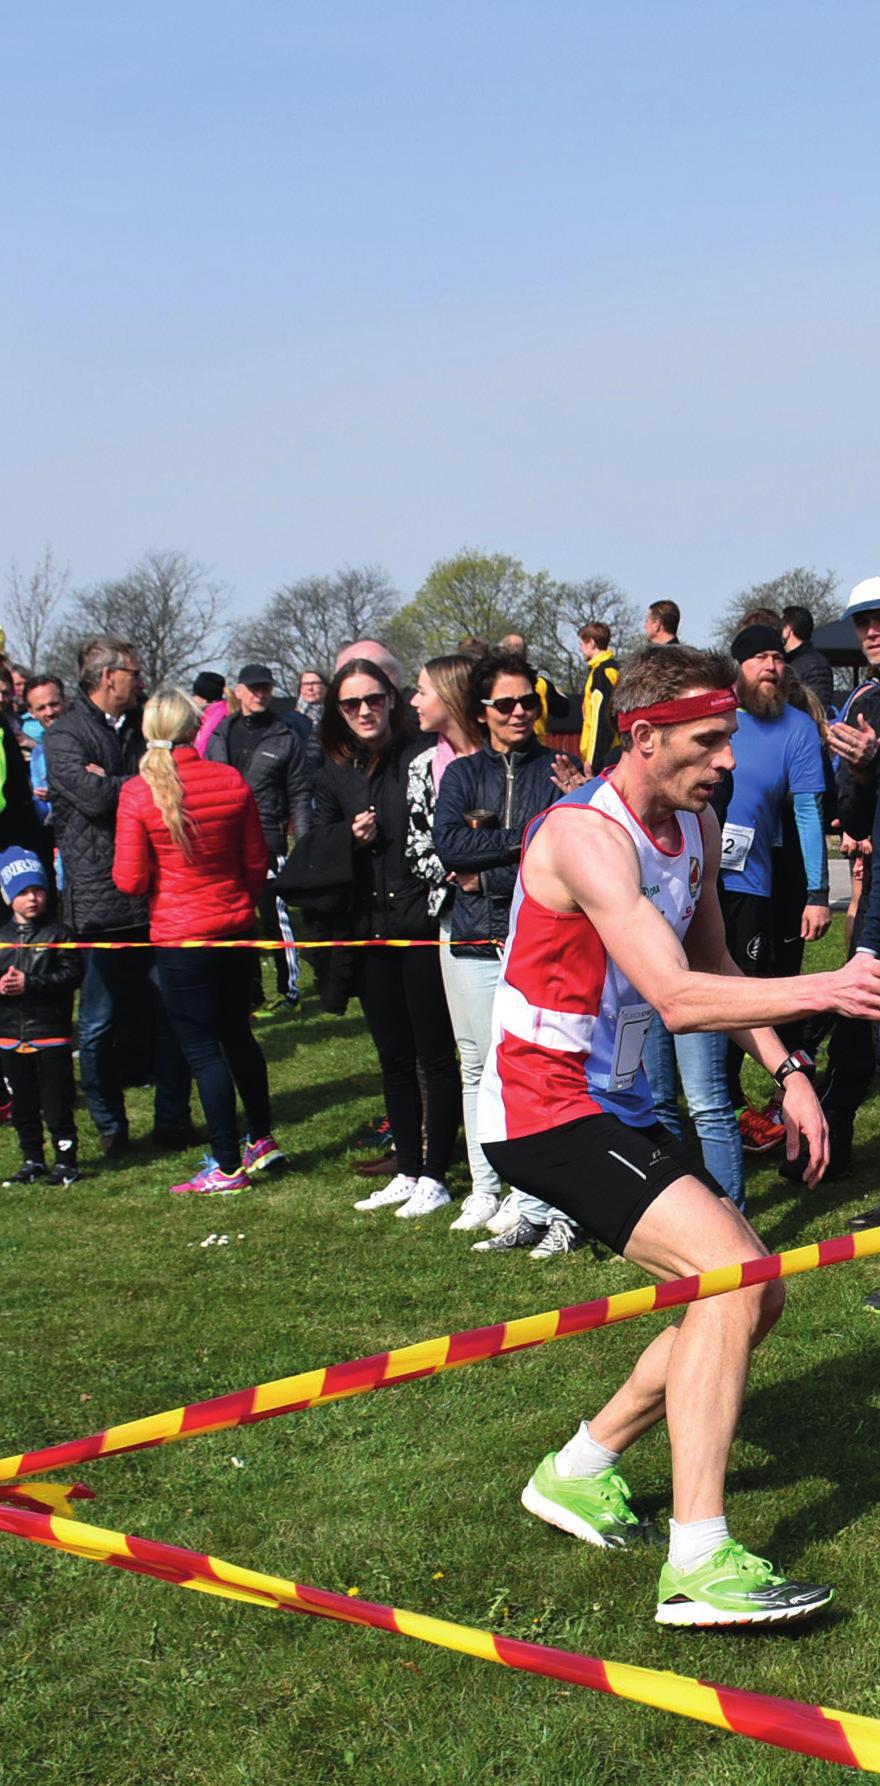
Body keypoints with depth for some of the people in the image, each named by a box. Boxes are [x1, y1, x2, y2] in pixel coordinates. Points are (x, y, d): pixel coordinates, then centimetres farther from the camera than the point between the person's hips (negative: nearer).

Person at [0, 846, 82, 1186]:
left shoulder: (57, 933, -4)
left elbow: (72, 974, -13)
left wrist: (30, 984, -20)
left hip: (51, 1034, -5)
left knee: (57, 1104, -2)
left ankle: (66, 1161, 8)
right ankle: (32, 1161, 24)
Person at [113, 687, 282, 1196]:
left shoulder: (138, 793, -14)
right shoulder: (232, 782, -4)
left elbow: (130, 880, -12)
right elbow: (257, 862, 4)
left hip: (179, 937, -4)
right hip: (235, 928, 4)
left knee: (203, 1049, 3)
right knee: (238, 1034, 21)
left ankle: (228, 1168, 8)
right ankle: (262, 1140, 31)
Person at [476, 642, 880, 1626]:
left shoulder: (696, 827, 7)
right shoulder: (587, 835, -23)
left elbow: (713, 963, 19)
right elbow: (678, 998, -32)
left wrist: (786, 1070, 6)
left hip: (615, 1104, 10)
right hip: (543, 1109, -9)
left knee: (750, 1294, 10)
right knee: (732, 1273, -22)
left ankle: (580, 1470, 22)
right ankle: (697, 1562, -21)